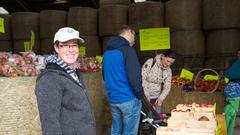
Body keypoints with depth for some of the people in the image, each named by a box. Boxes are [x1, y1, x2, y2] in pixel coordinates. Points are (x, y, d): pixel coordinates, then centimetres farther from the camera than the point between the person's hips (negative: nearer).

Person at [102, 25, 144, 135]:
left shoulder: (107, 53, 12)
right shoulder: (127, 50, -12)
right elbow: (134, 76, -19)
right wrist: (140, 95, -6)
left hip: (113, 99, 8)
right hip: (128, 99, -7)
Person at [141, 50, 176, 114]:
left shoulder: (168, 71, 2)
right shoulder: (150, 62, -12)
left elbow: (167, 87, 1)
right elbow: (142, 78, -16)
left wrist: (161, 98, -16)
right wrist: (146, 94, -20)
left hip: (155, 97, 4)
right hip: (144, 95, -4)